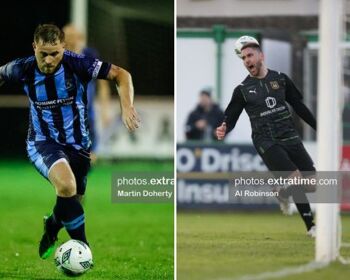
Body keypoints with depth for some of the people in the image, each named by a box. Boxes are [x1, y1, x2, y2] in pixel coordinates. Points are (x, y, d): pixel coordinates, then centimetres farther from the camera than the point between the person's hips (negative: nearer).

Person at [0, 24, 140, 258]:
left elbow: (121, 74, -14)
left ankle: (51, 226, 49)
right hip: (42, 142, -2)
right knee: (66, 185, -32)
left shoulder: (77, 64, -18)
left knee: (71, 201, 13)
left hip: (77, 143, 2)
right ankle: (81, 245, -18)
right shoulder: (24, 69, -13)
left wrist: (127, 107, -28)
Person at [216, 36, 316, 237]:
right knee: (295, 176, -21)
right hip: (267, 142, -3)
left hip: (290, 137, 3)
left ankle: (284, 194, 27)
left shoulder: (280, 79, 8)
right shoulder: (243, 90, 2)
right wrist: (224, 130, -20)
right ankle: (311, 227, -10)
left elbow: (300, 107, 14)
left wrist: (319, 128, 13)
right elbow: (231, 116, 2)